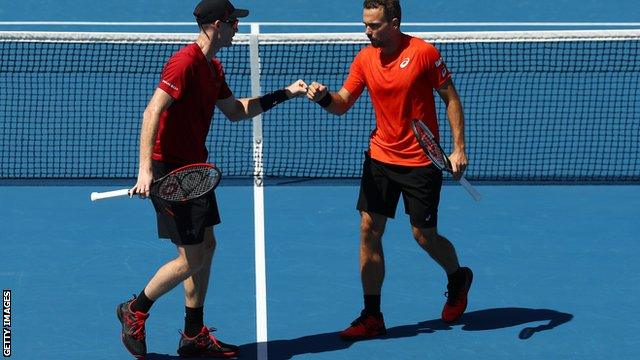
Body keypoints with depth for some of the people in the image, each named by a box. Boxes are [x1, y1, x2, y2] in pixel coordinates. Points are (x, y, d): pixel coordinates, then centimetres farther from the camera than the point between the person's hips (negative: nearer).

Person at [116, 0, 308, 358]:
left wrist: (285, 93, 22)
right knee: (192, 258, -7)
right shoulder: (185, 62, -18)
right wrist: (146, 169, -34)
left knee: (207, 245, 12)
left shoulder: (213, 68, 12)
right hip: (170, 171, -10)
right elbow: (153, 111, -26)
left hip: (194, 168, 10)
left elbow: (235, 111, 26)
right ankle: (135, 311, 11)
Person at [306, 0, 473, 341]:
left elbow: (451, 98, -7)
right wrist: (324, 97, -22)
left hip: (420, 162, -4)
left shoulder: (423, 53, -14)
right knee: (369, 231, -1)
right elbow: (342, 104, 1)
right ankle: (372, 317, 7)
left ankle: (458, 278, 36)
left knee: (424, 236, 3)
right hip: (380, 157, 4)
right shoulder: (365, 59, -1)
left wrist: (459, 148, -12)